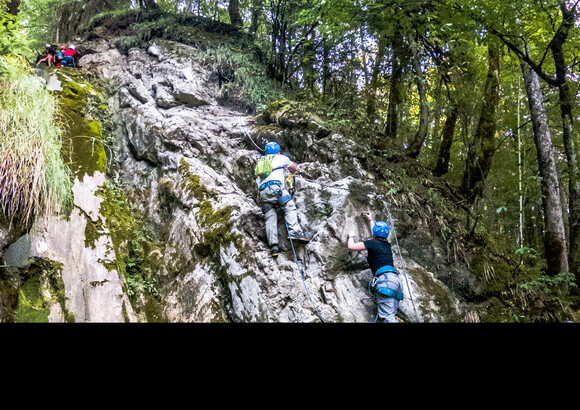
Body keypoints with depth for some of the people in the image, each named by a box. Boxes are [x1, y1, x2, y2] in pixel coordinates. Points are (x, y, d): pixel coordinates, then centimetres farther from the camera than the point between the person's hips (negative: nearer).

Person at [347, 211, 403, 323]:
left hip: (386, 279, -8)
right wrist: (371, 219, 65)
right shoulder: (386, 244, 26)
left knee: (387, 316, -20)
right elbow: (378, 233, 49)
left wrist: (351, 236, 30)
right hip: (396, 279, 8)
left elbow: (351, 246, 8)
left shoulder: (372, 243, 5)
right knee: (390, 315, 0)